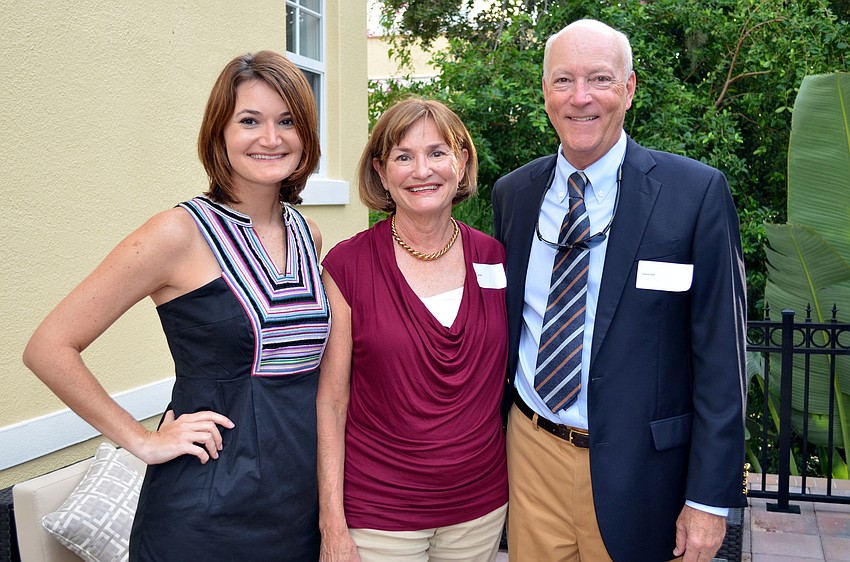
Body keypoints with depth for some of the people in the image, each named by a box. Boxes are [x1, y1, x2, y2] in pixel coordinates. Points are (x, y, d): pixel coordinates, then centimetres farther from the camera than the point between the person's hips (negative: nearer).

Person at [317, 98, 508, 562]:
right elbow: (330, 403, -8)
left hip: (481, 506, 3)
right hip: (377, 514, -3)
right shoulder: (347, 265, -10)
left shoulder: (493, 257, -1)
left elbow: (502, 376, 8)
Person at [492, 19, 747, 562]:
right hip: (531, 450, 4)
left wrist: (710, 498, -10)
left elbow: (720, 353, -9)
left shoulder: (697, 192, -10)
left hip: (636, 468, -3)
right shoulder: (512, 193, 3)